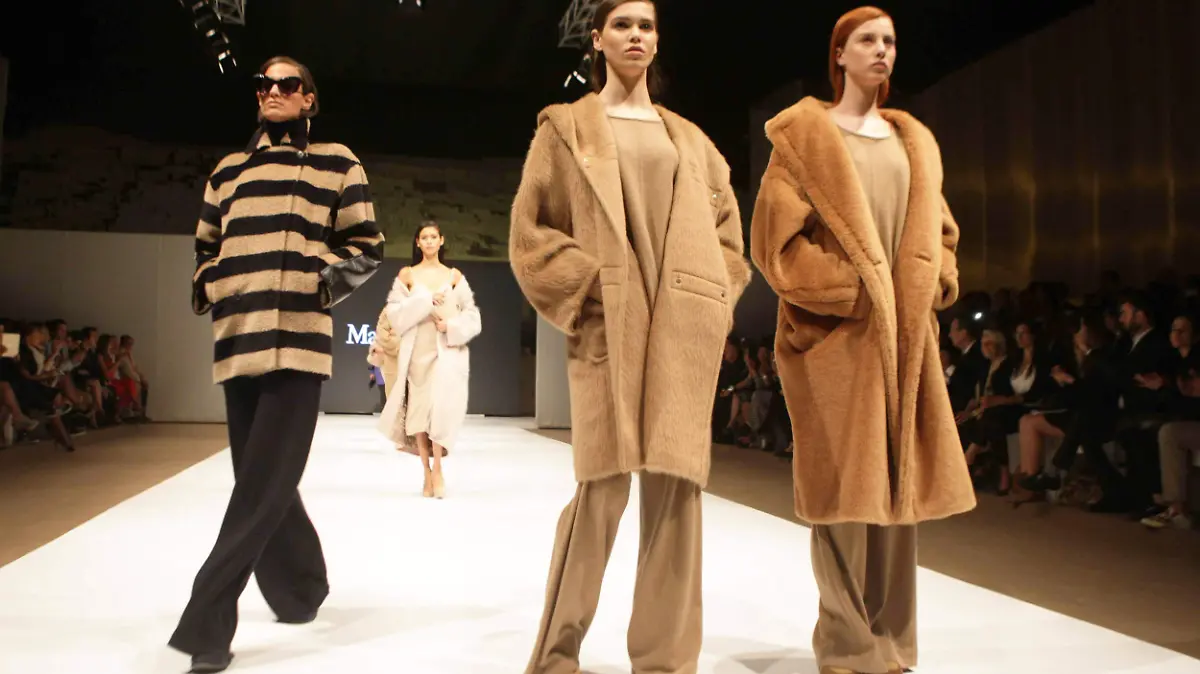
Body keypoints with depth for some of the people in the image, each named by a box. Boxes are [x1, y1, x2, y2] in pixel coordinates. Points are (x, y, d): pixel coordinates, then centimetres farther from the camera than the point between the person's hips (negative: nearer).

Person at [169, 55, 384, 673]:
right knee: (263, 483, 12)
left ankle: (207, 622, -7)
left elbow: (367, 246, 6)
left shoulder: (337, 164, 8)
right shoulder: (228, 171, 20)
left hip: (299, 341, -5)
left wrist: (333, 278, -10)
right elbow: (205, 248, 28)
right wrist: (204, 287, 8)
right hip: (237, 342, 6)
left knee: (262, 487, -10)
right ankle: (303, 587, 31)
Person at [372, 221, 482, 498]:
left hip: (448, 348, 0)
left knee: (441, 405, -14)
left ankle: (437, 470, -10)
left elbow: (471, 315, 7)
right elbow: (395, 312, -1)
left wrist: (451, 326, -10)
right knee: (419, 408, -2)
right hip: (417, 348, 1)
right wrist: (426, 302, -10)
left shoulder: (454, 276, 11)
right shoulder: (407, 275, 10)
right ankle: (427, 472, 5)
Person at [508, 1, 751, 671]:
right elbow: (531, 229, 3)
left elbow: (726, 230, 19)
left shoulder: (690, 138, 20)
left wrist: (713, 306, 4)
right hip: (609, 328, -3)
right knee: (604, 487, -8)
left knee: (677, 487, 0)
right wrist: (587, 289, -9)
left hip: (684, 335, 3)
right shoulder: (566, 127, 11)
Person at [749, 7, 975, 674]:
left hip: (905, 333, 5)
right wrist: (845, 289, -14)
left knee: (898, 482, 5)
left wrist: (932, 288, 2)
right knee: (844, 486, -6)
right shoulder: (804, 134, 3)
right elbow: (777, 228, -7)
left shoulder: (913, 141, 20)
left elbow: (938, 228, 21)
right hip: (837, 327, -5)